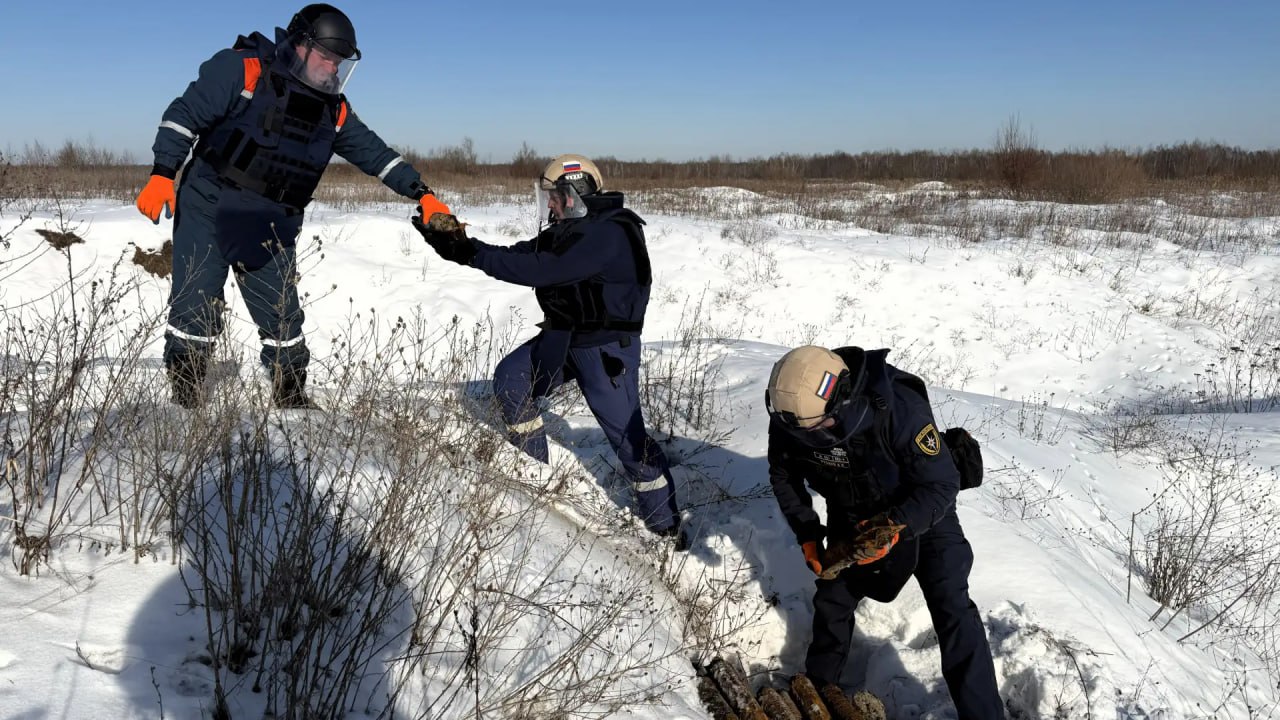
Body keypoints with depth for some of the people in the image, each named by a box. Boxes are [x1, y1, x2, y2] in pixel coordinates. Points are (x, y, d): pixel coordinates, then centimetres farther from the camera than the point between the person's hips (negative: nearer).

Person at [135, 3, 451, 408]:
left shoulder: (334, 110, 7)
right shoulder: (242, 69, -10)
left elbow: (375, 153, 9)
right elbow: (185, 115, -11)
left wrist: (421, 194, 2)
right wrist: (162, 174, -19)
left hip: (269, 232, 4)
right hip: (207, 214, -4)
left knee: (283, 319, 5)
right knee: (195, 314, -2)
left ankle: (292, 400, 20)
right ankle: (184, 403, 13)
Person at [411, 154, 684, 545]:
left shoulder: (608, 234, -24)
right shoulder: (568, 231, 7)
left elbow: (540, 270, -30)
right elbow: (518, 255, 6)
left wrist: (473, 253, -24)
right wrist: (458, 246, -3)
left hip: (608, 347, -9)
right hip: (564, 337, 9)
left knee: (626, 434, -6)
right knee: (510, 381, 6)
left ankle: (666, 524, 7)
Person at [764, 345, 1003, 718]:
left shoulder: (900, 409, -40)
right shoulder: (789, 418, -26)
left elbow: (941, 485, -30)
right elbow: (783, 477, -6)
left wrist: (893, 528, -43)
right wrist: (807, 535, -15)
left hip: (921, 511, -4)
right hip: (850, 516, 4)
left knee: (951, 608, -12)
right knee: (832, 599, 14)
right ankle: (818, 687, 38)